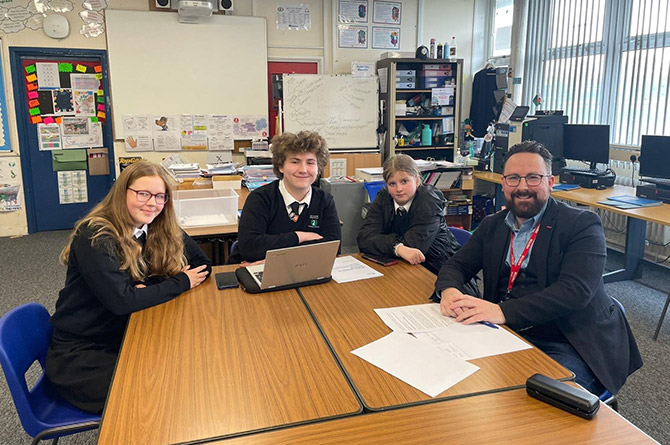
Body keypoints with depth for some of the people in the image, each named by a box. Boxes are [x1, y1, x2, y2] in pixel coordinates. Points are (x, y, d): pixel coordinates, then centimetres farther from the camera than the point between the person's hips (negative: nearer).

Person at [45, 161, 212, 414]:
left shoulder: (160, 230, -1)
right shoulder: (95, 237, -20)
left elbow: (203, 265, -2)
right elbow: (120, 300, -28)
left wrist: (148, 286, -16)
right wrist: (181, 283, -17)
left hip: (125, 340, 6)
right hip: (78, 353, -6)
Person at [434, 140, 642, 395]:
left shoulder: (583, 225, -5)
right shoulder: (492, 226, 12)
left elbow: (575, 290, -19)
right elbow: (456, 265, 9)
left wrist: (503, 311, -30)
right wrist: (449, 290, -17)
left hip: (569, 349, -5)